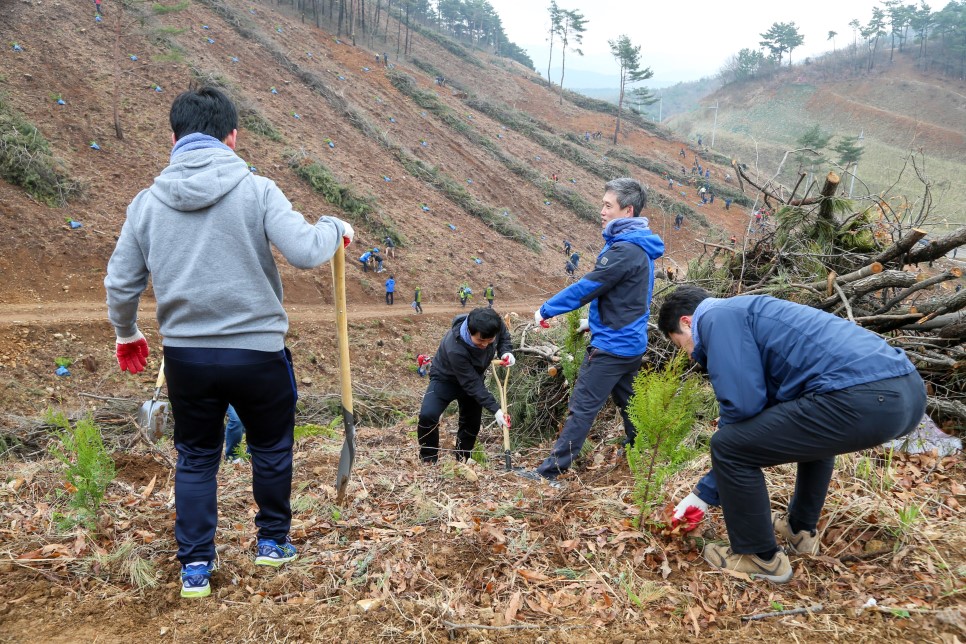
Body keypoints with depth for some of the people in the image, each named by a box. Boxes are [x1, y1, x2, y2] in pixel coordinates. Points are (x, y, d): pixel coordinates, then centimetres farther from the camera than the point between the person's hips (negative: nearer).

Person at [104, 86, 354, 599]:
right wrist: (334, 229, 1)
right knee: (271, 448, 20)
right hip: (257, 352, -3)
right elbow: (305, 251, -20)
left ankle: (195, 566, 23)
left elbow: (120, 282, 7)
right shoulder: (255, 190, -10)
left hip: (185, 356, 3)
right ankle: (272, 541, 35)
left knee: (195, 458, 20)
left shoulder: (148, 201, 2)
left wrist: (126, 334, 24)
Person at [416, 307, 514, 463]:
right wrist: (495, 408, -37)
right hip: (446, 378, -5)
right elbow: (471, 383, -35)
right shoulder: (455, 349, -44)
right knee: (427, 416, -26)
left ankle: (462, 462, 32)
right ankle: (429, 461, -5)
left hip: (474, 376, 5)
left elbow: (504, 335, -2)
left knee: (472, 424, 10)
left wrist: (506, 351, -24)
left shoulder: (495, 324, -28)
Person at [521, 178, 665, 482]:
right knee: (628, 404, 20)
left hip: (611, 345, -10)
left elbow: (586, 287, -19)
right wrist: (595, 321, 13)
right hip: (632, 342, 10)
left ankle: (551, 471, -1)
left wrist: (546, 310, -9)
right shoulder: (639, 247, 10)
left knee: (582, 408, -6)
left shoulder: (623, 250, -21)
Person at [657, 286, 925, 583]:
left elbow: (742, 404, -10)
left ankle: (761, 558, 18)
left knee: (728, 445, 1)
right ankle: (801, 529, 45)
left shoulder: (717, 317, 3)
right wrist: (704, 493, 39)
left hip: (863, 400, -10)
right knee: (810, 429, 39)